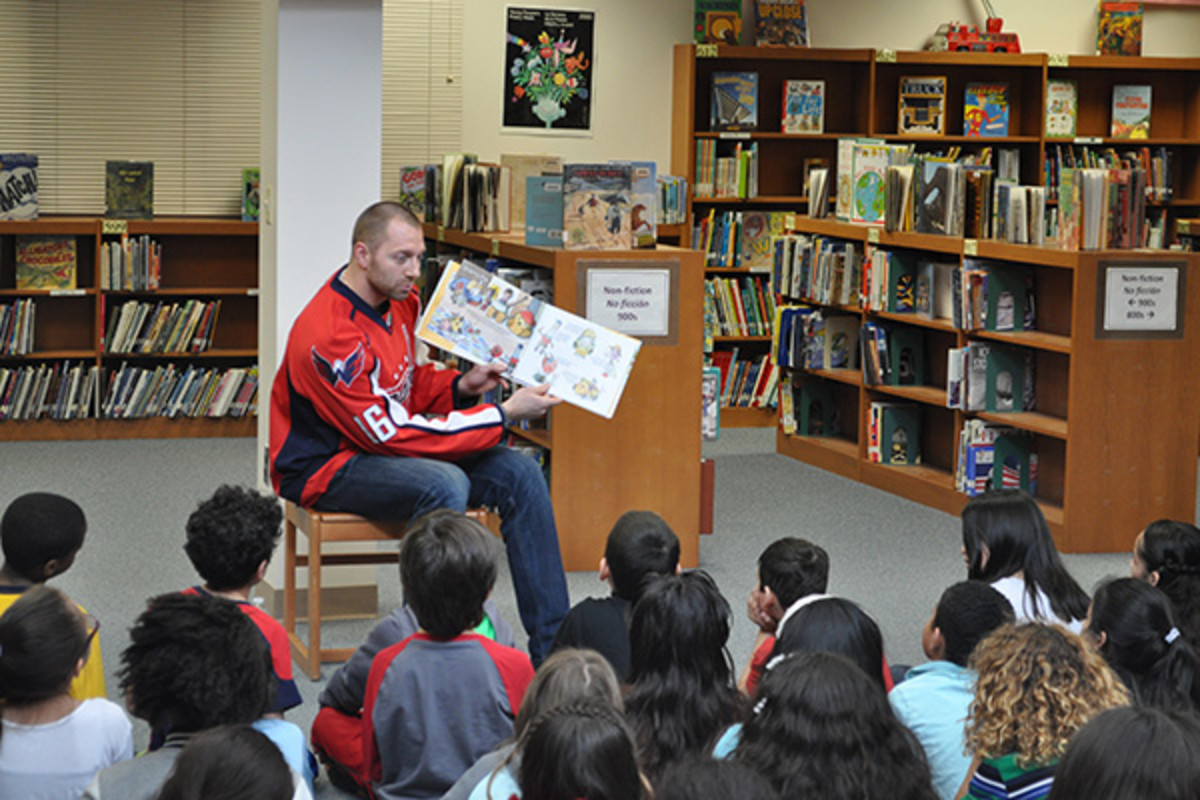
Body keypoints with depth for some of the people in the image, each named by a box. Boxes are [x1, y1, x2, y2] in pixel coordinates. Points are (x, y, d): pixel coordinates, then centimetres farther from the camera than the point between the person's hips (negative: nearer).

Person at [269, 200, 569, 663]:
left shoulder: (401, 299, 2)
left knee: (520, 474, -7)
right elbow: (391, 432, -26)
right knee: (445, 484, -35)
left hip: (390, 448, 9)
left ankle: (552, 643, -6)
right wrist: (504, 415, -24)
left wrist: (461, 386, -6)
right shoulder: (329, 335, -26)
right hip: (326, 468, -9)